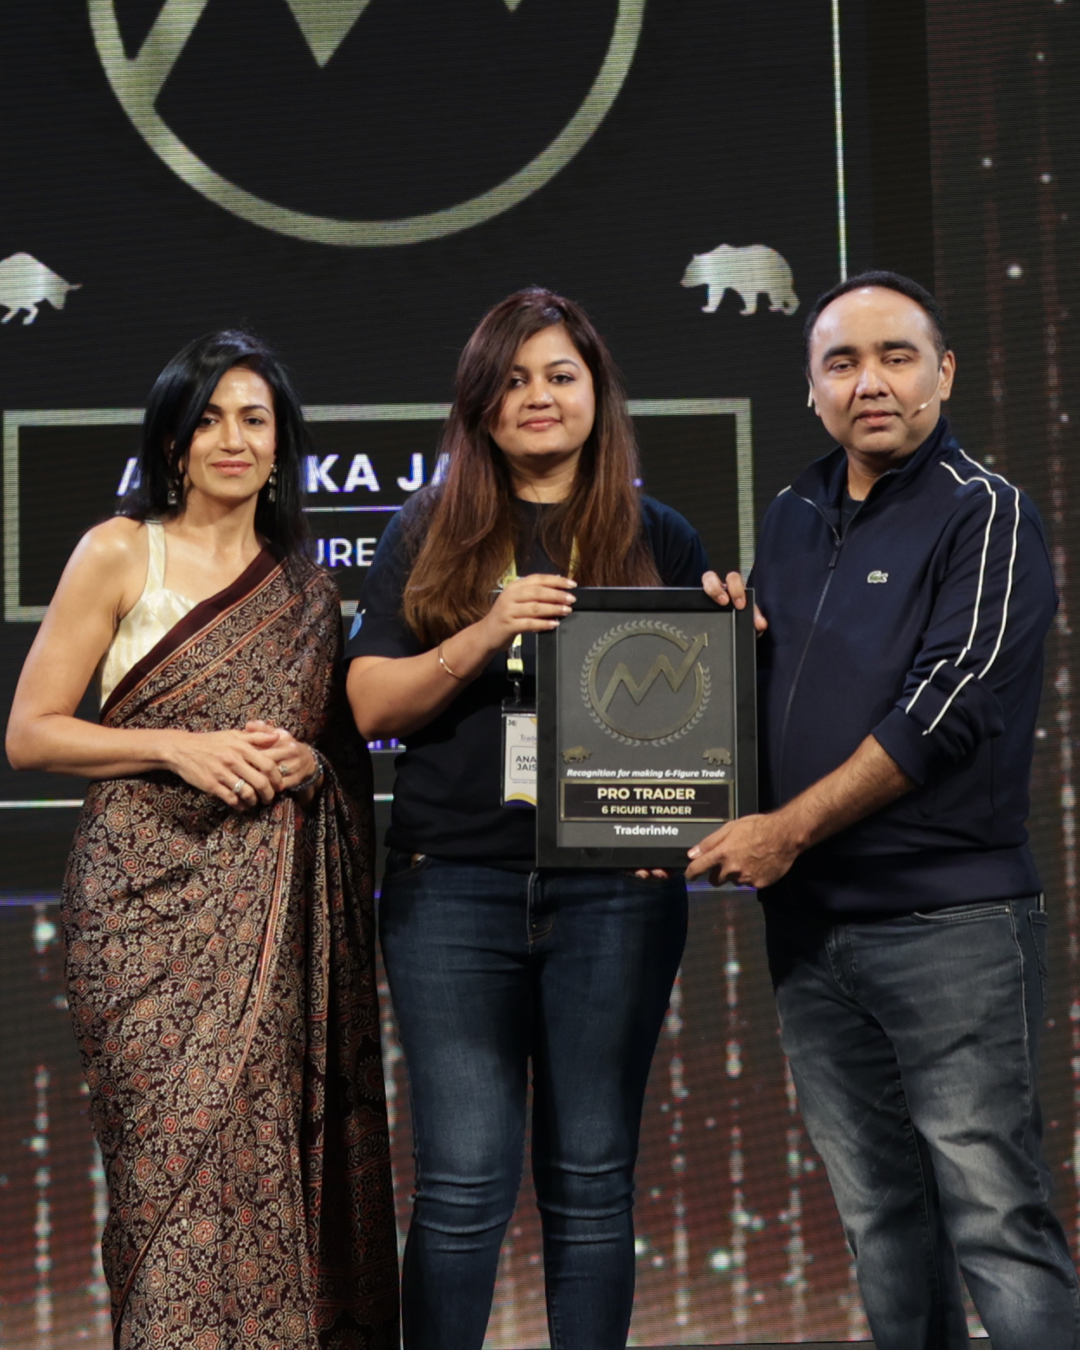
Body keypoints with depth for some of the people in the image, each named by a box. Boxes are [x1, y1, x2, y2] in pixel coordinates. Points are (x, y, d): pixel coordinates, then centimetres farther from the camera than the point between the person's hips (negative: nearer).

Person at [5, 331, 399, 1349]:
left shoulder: (308, 588, 14)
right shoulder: (119, 554, 3)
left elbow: (346, 747, 23)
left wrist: (308, 762, 0)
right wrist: (177, 747, -12)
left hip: (274, 913, 3)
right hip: (152, 901, -3)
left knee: (271, 1145, -1)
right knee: (178, 1150, -9)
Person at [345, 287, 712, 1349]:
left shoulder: (659, 540, 9)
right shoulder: (427, 536, 8)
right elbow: (371, 705, 1)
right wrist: (486, 635, -14)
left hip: (614, 892, 1)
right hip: (454, 884, 0)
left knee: (590, 1182, 7)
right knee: (463, 1183, -1)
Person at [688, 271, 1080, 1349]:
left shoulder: (984, 515, -5)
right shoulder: (791, 520, 15)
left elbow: (946, 707, -15)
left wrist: (790, 829, -14)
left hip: (948, 923, -6)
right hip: (809, 924, 7)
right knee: (878, 1219, 13)